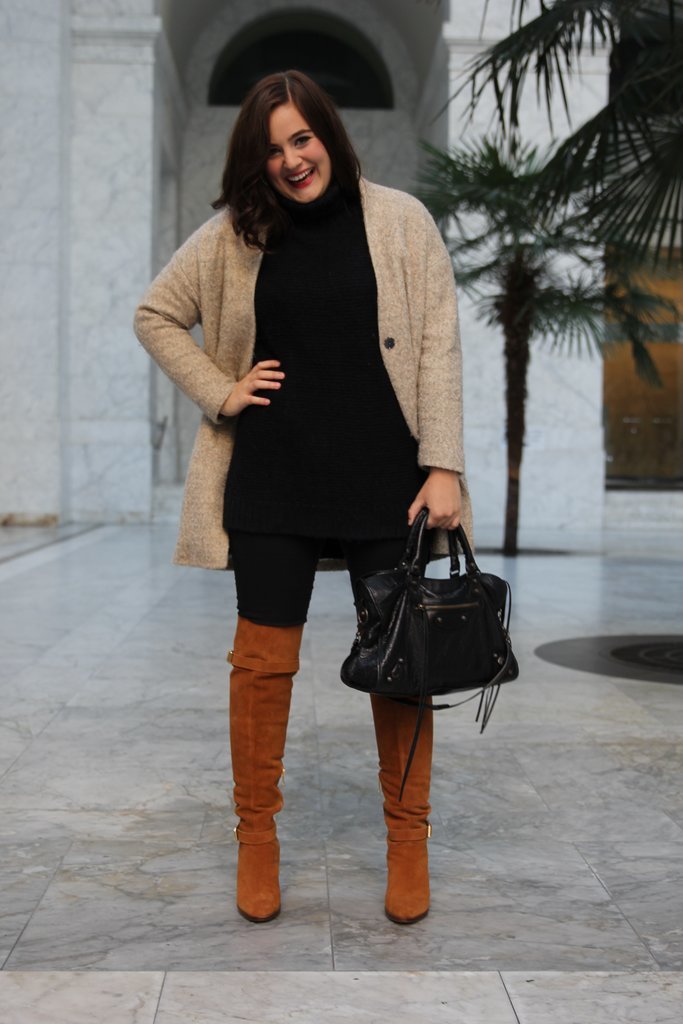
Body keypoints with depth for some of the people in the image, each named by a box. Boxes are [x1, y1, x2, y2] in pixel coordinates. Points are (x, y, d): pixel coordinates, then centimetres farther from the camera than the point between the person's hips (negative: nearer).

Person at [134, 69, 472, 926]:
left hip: (385, 477, -1)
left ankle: (407, 835, 24)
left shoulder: (399, 221, 0)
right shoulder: (235, 234, 4)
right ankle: (256, 834, 23)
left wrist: (443, 465, -10)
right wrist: (219, 390, 0)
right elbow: (154, 315, 13)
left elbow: (438, 347, -3)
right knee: (262, 661, 6)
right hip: (272, 479, 1)